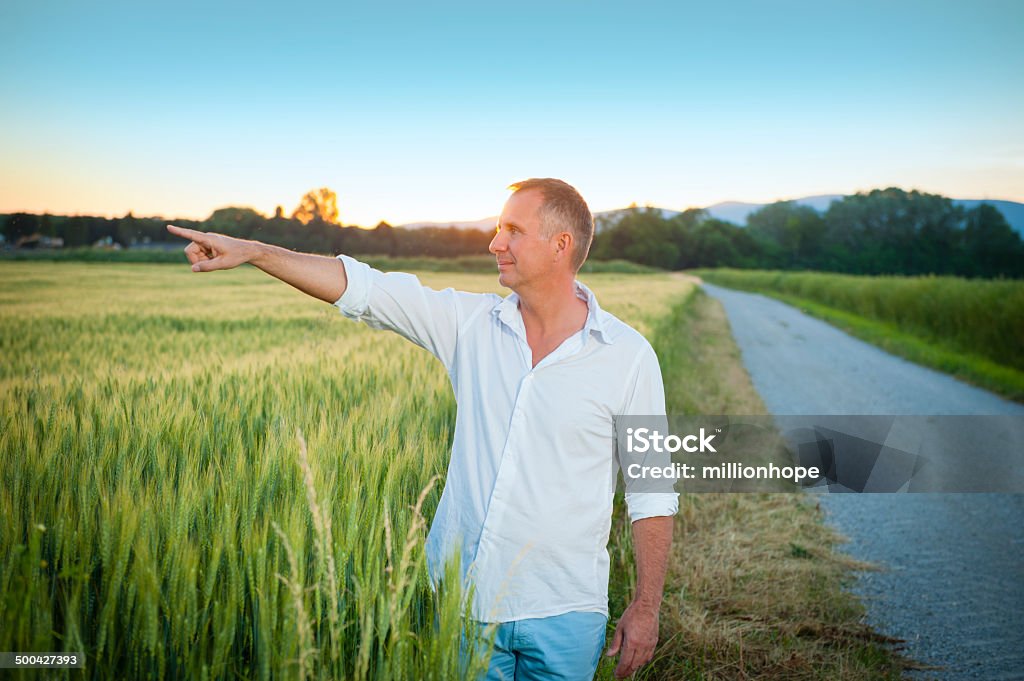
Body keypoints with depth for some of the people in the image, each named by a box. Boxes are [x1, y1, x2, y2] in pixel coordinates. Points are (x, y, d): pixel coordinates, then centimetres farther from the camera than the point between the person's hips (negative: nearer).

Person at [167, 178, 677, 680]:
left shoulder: (629, 356, -7)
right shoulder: (471, 323, 0)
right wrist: (252, 252, -8)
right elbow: (364, 287, -3)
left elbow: (652, 492, -3)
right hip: (462, 594, 3)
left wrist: (646, 608, -3)